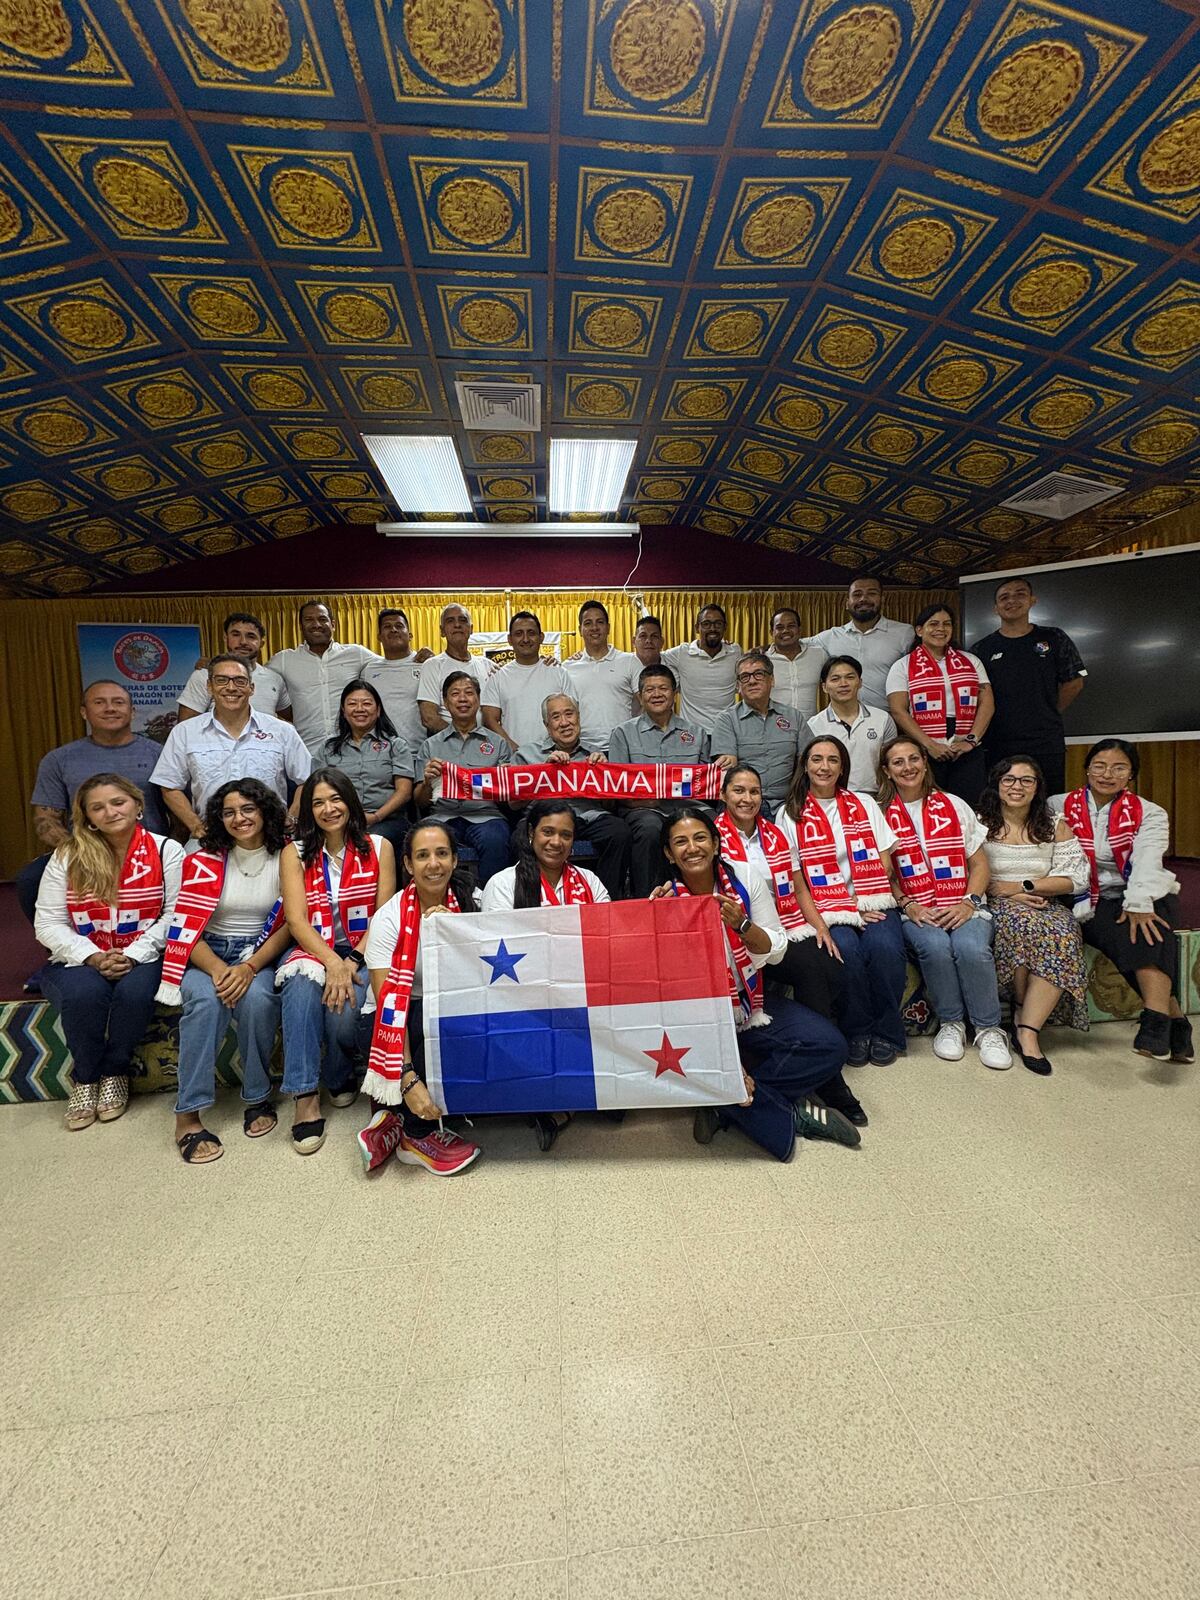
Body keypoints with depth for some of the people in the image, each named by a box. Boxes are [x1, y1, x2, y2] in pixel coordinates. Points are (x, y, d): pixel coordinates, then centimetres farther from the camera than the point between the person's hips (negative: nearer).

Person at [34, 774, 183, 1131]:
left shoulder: (166, 851, -1)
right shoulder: (67, 857, 2)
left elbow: (174, 914, -8)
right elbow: (48, 923, -1)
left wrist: (133, 955, -19)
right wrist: (94, 958, -16)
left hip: (144, 957, -1)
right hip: (81, 959, 1)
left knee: (134, 991, -31)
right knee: (84, 993, -30)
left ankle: (114, 1073, -3)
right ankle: (85, 1076, -3)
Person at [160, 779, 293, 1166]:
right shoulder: (205, 860, -1)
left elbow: (288, 925, -4)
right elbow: (186, 928, -6)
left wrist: (249, 968, -19)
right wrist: (218, 969, -23)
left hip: (262, 955, 0)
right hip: (209, 953, 1)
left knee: (257, 998, -31)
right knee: (205, 999, -31)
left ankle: (257, 1097, -10)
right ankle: (187, 1115, -21)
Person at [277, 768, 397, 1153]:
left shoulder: (378, 848, 4)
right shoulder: (295, 853, 6)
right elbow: (296, 920, -5)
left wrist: (352, 961, -17)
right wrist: (332, 962, -22)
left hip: (364, 952, 0)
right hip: (313, 951, 1)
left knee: (343, 1008, -29)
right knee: (303, 984, -33)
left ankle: (339, 1076, 5)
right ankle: (305, 1097, -27)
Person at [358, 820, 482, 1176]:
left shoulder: (469, 904, -7)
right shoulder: (389, 917, -16)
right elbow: (389, 1001, -22)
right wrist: (408, 1079, -31)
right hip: (395, 1019, -3)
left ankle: (394, 1116, -7)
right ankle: (418, 1134, -12)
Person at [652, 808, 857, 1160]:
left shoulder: (746, 880, -6)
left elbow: (777, 952, -4)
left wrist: (741, 925, -26)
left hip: (753, 1006, 3)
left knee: (829, 1045, -15)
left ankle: (728, 1107, -10)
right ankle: (793, 1114, -7)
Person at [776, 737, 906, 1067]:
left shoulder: (864, 804, 14)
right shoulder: (790, 814, 6)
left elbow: (884, 865, 8)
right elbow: (794, 880, 0)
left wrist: (862, 905, -7)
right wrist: (819, 920, -12)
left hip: (872, 904, 2)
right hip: (826, 912, -2)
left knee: (885, 946, -27)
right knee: (846, 949, -30)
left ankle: (887, 1032, -5)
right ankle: (857, 1031, -6)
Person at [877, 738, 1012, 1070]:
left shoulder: (954, 806, 12)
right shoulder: (881, 816, 7)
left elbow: (979, 864, 9)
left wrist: (969, 903, -7)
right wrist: (908, 905, -12)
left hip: (963, 907, 1)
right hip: (915, 910, -1)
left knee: (971, 947, -30)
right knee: (935, 946, -32)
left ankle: (988, 1028, -9)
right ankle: (950, 1023, -8)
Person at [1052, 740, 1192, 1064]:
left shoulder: (1149, 814, 7)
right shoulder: (1060, 807, 8)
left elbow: (1147, 861, -11)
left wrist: (1139, 904, -28)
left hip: (1144, 897, 1)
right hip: (1090, 903, -1)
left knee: (1148, 925, -32)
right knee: (1128, 933, -31)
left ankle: (1155, 1021, -41)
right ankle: (1174, 1019, -29)